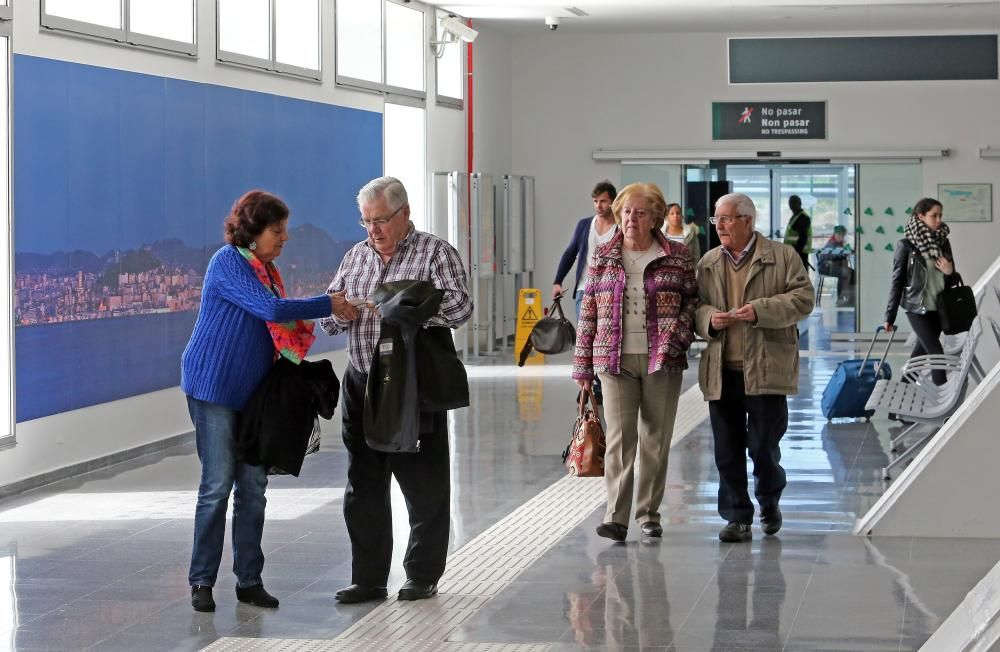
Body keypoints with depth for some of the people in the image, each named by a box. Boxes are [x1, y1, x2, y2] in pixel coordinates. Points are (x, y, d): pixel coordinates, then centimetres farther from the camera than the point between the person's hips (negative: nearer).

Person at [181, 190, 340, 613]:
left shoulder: (265, 268, 13)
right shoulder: (228, 262, -13)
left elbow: (277, 323, 18)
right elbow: (271, 310, -24)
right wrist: (329, 305, -17)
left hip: (252, 392, 8)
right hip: (214, 387, -8)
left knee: (253, 486, 6)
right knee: (218, 485, -5)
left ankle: (249, 581, 11)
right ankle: (201, 581, 3)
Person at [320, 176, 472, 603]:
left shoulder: (436, 253, -2)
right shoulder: (355, 256, 14)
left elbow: (460, 306, -15)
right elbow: (327, 318, 14)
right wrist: (340, 313, -9)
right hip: (362, 386, 5)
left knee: (424, 487, 2)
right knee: (363, 487, 8)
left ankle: (422, 576, 13)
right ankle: (368, 578, 15)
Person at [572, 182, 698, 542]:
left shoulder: (678, 257, 4)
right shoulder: (603, 257, 7)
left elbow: (692, 300, 5)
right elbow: (588, 311, 8)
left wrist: (676, 337, -12)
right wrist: (583, 366, 5)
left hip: (663, 360, 0)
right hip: (616, 360, 0)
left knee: (656, 439, 6)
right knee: (619, 436, -7)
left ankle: (649, 514, 16)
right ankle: (616, 517, -9)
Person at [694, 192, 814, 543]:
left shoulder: (782, 257, 1)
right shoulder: (708, 263, 13)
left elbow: (803, 298, -5)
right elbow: (694, 305, 14)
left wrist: (761, 310, -17)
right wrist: (709, 318, -9)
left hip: (765, 369, -4)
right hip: (721, 371, 4)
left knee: (763, 445, 0)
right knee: (727, 449, 4)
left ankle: (769, 502, 27)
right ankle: (737, 517, 13)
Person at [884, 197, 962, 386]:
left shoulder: (943, 243, 5)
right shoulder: (906, 245, -10)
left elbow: (952, 281, 13)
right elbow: (897, 280, -6)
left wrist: (950, 273, -12)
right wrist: (890, 316, -6)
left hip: (939, 308, 5)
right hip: (917, 307, -5)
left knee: (922, 351, 16)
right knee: (936, 353, -10)